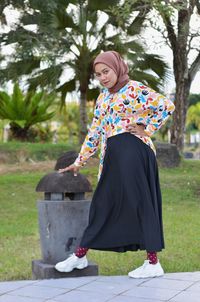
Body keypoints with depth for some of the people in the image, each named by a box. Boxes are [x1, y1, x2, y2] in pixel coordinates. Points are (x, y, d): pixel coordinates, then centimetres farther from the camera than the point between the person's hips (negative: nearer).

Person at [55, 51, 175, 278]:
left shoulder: (134, 89, -3)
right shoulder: (103, 98, 19)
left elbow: (167, 106, -11)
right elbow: (94, 132, 22)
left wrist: (147, 129, -9)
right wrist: (79, 162, 21)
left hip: (133, 151, -7)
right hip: (112, 157, 7)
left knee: (141, 203, -4)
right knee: (103, 204, 12)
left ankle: (153, 263, 3)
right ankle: (80, 255, 20)